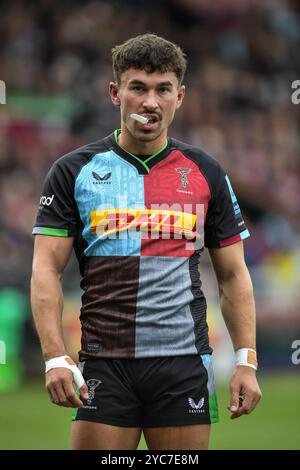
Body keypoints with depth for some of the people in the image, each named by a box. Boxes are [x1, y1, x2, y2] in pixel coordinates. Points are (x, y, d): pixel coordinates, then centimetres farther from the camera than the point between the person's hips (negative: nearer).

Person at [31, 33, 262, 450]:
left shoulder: (206, 174, 8)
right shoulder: (74, 171, 3)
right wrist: (55, 357, -13)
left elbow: (233, 274, 12)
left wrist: (247, 362, 3)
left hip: (185, 363, 1)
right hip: (104, 365, -1)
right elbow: (46, 270, -1)